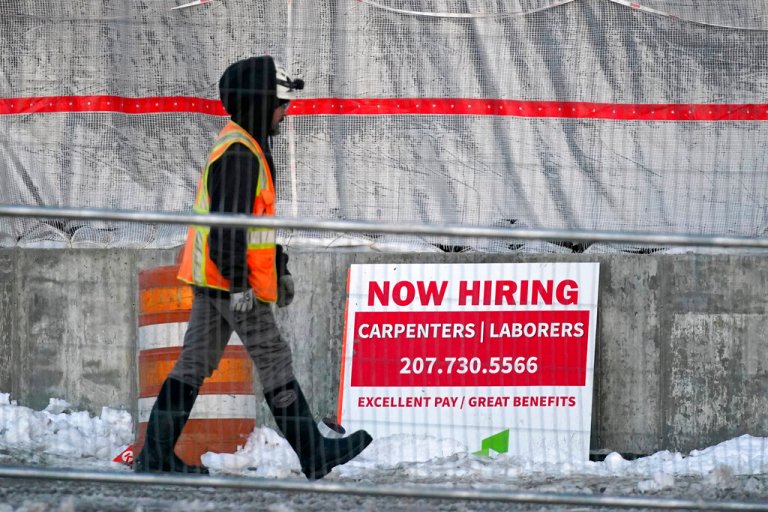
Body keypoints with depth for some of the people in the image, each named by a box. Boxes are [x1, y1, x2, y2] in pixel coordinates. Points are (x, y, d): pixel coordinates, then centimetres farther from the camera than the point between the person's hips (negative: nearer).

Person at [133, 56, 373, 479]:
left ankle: (156, 453, 10)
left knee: (195, 363, 10)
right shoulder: (238, 154, -17)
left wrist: (280, 268, 27)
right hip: (229, 278, -10)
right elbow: (228, 224, -23)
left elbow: (257, 216, 26)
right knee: (274, 361, -4)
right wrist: (239, 284, -24)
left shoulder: (246, 147, 17)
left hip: (211, 276, 10)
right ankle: (314, 456, 2)